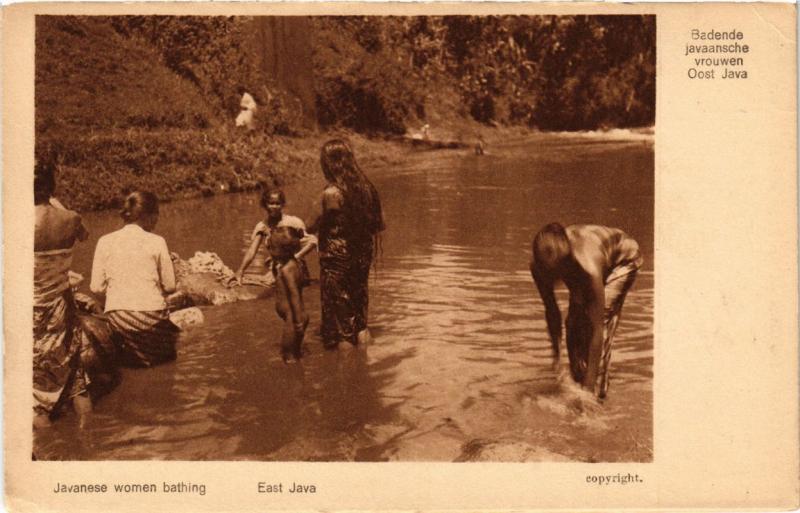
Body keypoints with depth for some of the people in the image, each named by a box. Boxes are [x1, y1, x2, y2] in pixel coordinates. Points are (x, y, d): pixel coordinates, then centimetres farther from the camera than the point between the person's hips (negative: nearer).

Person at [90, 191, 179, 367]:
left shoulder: (105, 242, 2)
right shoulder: (156, 242, -4)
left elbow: (96, 287, 2)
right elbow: (170, 286, -1)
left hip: (117, 317, 2)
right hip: (151, 316, -2)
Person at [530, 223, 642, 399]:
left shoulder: (589, 269, -45)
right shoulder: (538, 267, -31)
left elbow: (597, 329, -40)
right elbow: (551, 309, -14)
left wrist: (590, 382, -38)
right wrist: (556, 354, -13)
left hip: (623, 258, -5)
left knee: (601, 317, -21)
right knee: (574, 322, -7)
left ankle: (598, 389, -14)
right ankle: (577, 384, 8)